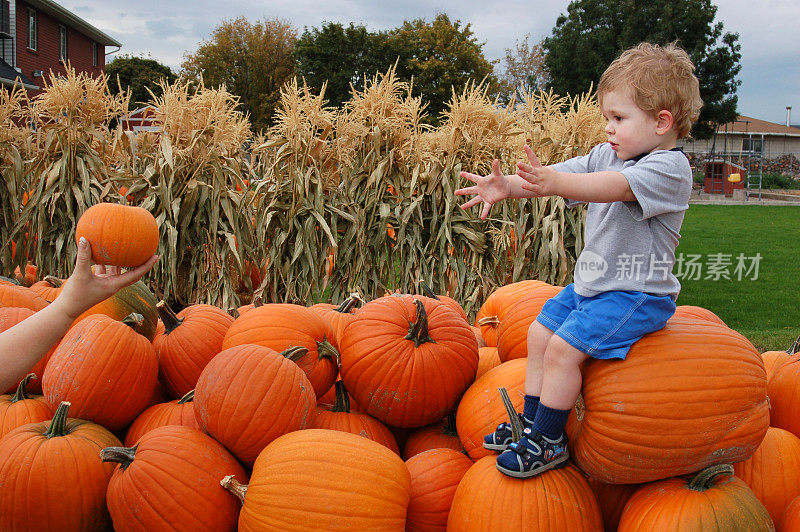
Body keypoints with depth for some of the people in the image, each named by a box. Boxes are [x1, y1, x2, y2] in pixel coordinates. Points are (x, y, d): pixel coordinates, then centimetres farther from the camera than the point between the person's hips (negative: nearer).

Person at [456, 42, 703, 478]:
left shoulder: (669, 167, -20)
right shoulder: (607, 155, 7)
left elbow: (614, 187, -37)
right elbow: (562, 175, -4)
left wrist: (552, 182, -51)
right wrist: (507, 186, -21)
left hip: (637, 295, -9)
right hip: (591, 285, 9)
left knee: (563, 348, -18)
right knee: (540, 332, 12)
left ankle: (548, 442, -1)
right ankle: (531, 422, 26)